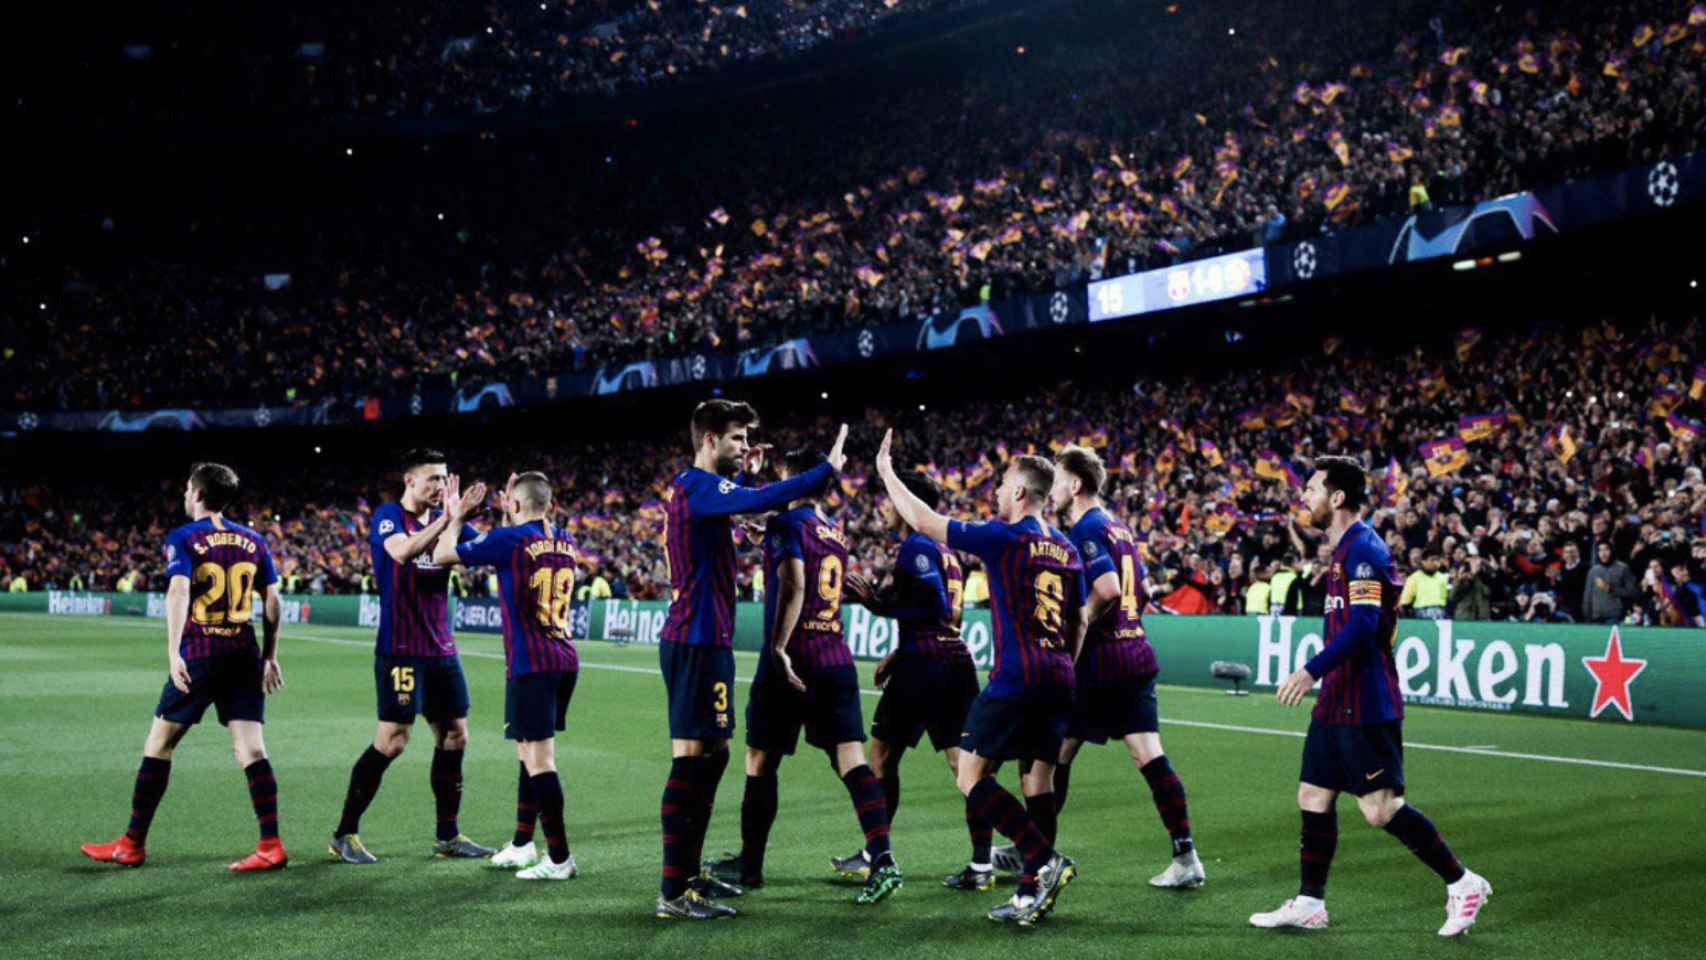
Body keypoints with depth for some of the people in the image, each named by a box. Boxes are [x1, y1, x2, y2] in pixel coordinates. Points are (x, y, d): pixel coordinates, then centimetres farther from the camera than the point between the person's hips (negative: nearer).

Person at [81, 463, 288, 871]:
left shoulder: (183, 538, -2)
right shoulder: (254, 541, 11)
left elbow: (178, 592, -17)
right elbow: (272, 602, 10)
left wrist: (173, 653, -23)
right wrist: (270, 657, 17)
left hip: (199, 655, -4)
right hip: (244, 655, 4)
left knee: (159, 744, 9)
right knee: (251, 748, 1)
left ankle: (133, 844, 16)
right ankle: (271, 845, -6)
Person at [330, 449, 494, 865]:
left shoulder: (445, 518, 11)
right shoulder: (388, 516, -8)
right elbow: (403, 551, -29)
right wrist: (448, 516, -30)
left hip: (441, 648, 7)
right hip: (401, 650, -7)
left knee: (455, 737, 7)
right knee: (392, 741, -8)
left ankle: (447, 837, 17)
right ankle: (344, 834, 6)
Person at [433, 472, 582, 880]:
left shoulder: (509, 539, -8)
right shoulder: (564, 542, 10)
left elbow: (441, 556, 4)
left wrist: (456, 516, 18)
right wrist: (506, 517, 37)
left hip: (531, 665, -7)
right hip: (565, 661, 7)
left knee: (538, 759, -5)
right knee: (531, 753, 18)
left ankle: (559, 858, -5)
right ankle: (522, 845, 27)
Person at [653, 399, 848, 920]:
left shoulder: (694, 486, 16)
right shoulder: (697, 485, -14)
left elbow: (737, 505, 38)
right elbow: (763, 501, -30)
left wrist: (746, 474, 24)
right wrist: (828, 470, -25)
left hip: (699, 638, 11)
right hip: (698, 641, -11)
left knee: (712, 753, 16)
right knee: (692, 758, -9)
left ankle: (688, 873, 23)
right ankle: (673, 893, -7)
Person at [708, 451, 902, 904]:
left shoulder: (788, 524, -7)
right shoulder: (837, 533, 15)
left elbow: (793, 586, -20)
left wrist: (778, 648, -21)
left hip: (793, 660, -6)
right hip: (837, 658, 6)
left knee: (760, 761, 8)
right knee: (851, 758, 0)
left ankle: (749, 865, 19)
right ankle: (882, 858, -13)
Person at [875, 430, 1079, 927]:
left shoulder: (1002, 537, -6)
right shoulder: (1067, 549, 14)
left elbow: (923, 521, -3)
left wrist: (886, 471, 8)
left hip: (1015, 677, -7)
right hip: (1059, 680, 7)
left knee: (972, 777, -2)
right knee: (1039, 781, 9)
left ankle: (1045, 860, -12)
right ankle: (1033, 892, 8)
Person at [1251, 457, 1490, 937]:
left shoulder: (1362, 548, -15)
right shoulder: (1346, 549, 16)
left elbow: (1363, 625, -25)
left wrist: (1311, 671, -28)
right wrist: (1319, 678, 25)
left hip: (1364, 707, -10)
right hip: (1337, 701, 10)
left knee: (1381, 808, -7)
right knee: (1314, 798, 10)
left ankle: (1462, 883, 7)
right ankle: (1309, 903, 17)